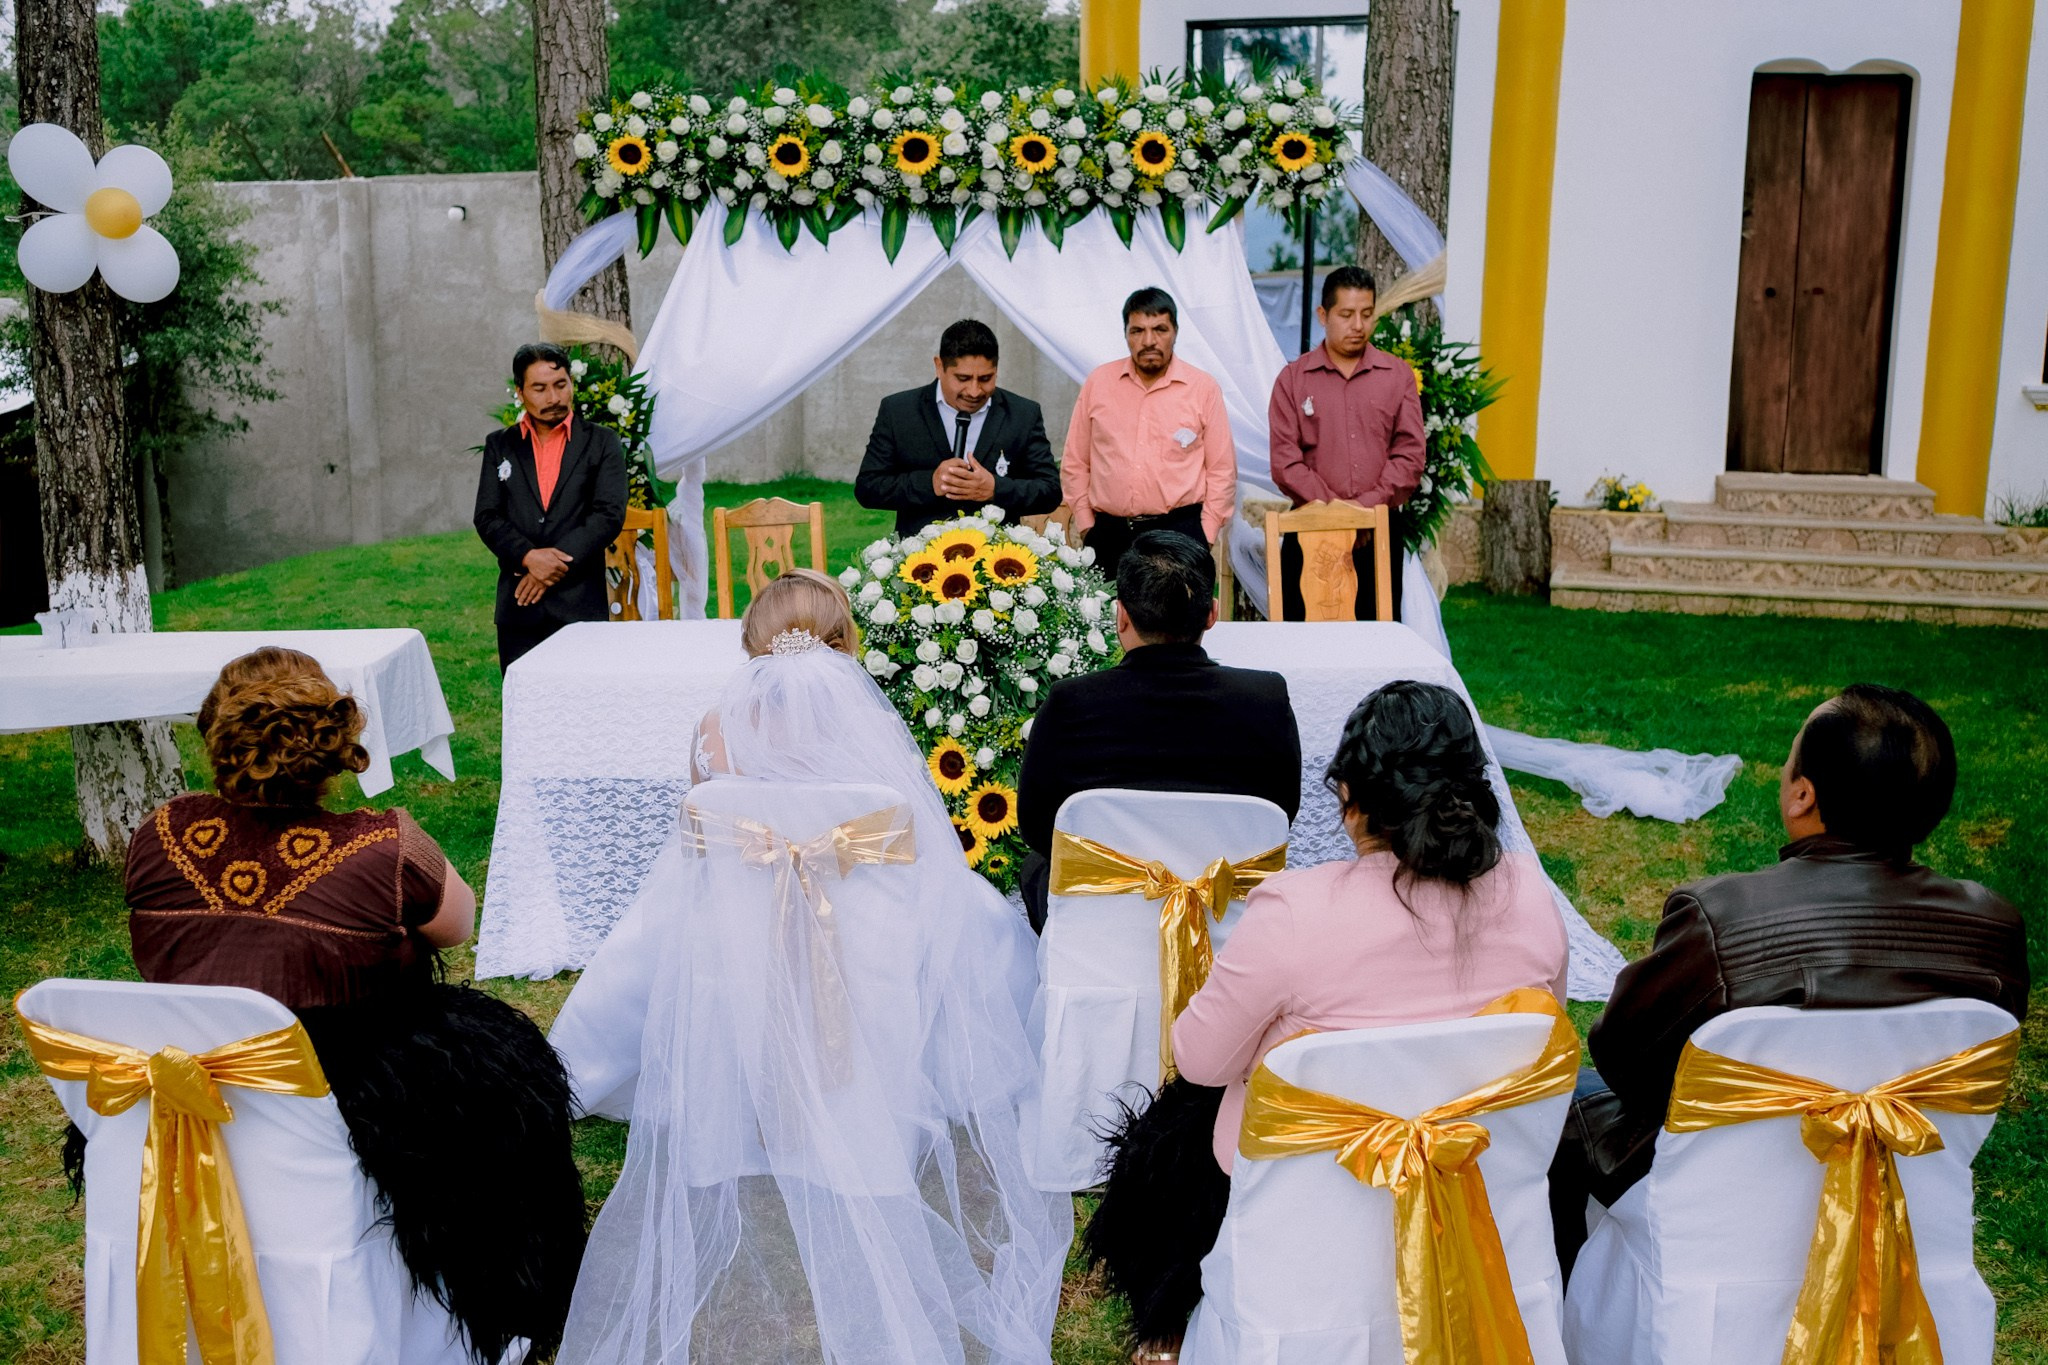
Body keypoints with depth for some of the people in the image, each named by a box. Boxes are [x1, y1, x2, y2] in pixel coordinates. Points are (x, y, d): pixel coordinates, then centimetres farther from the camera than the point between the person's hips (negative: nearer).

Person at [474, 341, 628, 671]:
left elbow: (610, 515, -4)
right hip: (518, 605, 2)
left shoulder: (602, 442, 7)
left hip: (581, 604, -2)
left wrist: (557, 563, -12)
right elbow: (487, 517, 5)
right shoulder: (500, 446, 13)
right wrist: (529, 556, -13)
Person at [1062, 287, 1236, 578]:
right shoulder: (1097, 383, 7)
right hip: (1108, 533, 2)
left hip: (1179, 532, -1)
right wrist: (1086, 525, 5)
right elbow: (1075, 464, 11)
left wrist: (1205, 535, -2)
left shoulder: (1203, 388, 3)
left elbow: (1222, 470, 5)